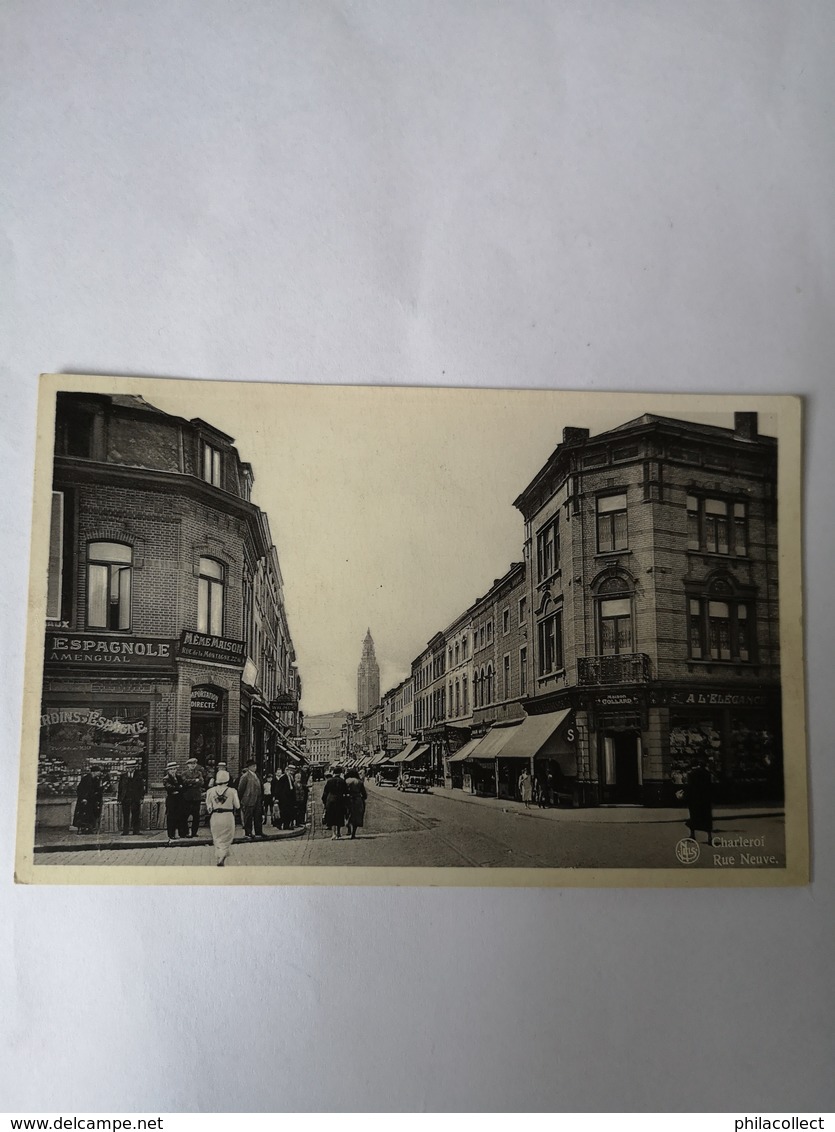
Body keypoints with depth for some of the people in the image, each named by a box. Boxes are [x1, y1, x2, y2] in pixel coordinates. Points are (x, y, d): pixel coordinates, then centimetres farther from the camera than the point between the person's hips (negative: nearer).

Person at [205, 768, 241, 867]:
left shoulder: (210, 791, -3)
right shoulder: (232, 791, -9)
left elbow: (208, 807, 2)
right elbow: (237, 806, -1)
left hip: (215, 817, 2)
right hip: (228, 817, -2)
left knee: (217, 840, 16)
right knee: (226, 840, 9)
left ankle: (218, 860, 18)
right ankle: (221, 859, -11)